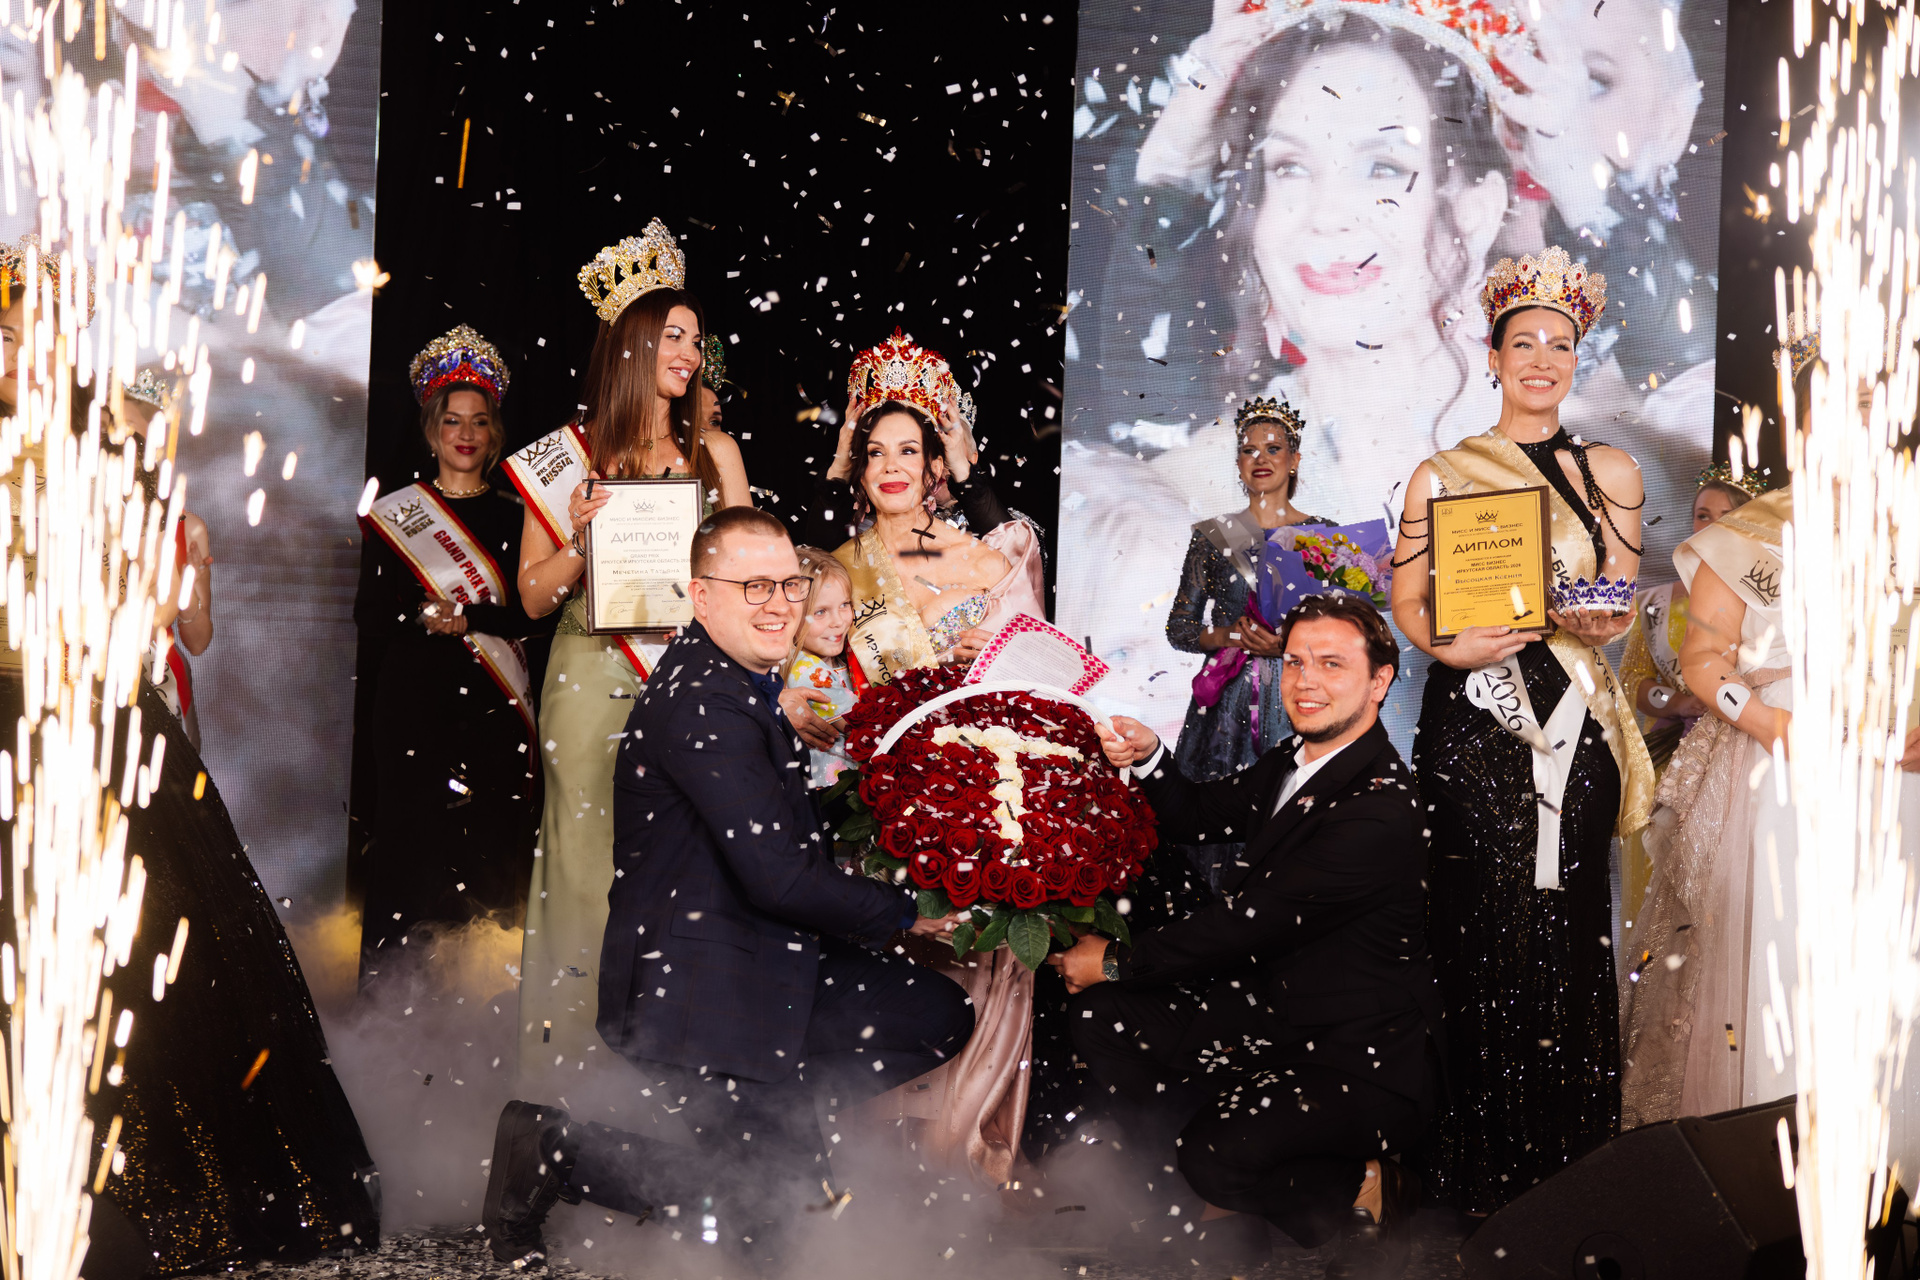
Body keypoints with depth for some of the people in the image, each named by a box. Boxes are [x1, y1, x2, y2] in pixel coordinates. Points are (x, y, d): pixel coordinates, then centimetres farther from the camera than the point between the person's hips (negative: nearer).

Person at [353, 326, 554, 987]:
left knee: (493, 847, -3)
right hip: (415, 701, -1)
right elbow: (370, 617, 3)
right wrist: (422, 616, -14)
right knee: (408, 840, -5)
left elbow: (537, 614, 2)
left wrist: (469, 617, -12)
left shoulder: (515, 516, 11)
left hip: (495, 704, 1)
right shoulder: (394, 514, 8)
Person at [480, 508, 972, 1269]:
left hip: (758, 964, 10)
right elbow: (778, 876, -24)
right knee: (772, 1184, -5)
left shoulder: (738, 688, 12)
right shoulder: (704, 704, -22)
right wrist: (906, 913, -11)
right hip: (697, 990, -10)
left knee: (941, 1015, 6)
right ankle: (556, 1151, 6)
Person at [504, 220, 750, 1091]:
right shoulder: (567, 456, 6)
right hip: (592, 684, -2)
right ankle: (580, 1071, 6)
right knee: (591, 862, -2)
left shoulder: (715, 451, 13)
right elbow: (534, 595, 6)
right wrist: (585, 542, -10)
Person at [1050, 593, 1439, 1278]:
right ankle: (1229, 1197, 9)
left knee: (1217, 1152, -28)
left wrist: (1115, 960, -11)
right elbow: (1198, 818, 16)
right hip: (1275, 1007, 9)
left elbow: (1247, 923, -23)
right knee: (1101, 1015, -1)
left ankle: (1363, 1194, 2)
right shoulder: (1296, 761, 4)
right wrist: (1148, 758, -7)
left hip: (1363, 1058, -9)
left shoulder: (1381, 812, -25)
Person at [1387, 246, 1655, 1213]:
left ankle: (1570, 1163, 16)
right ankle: (1481, 1171, 11)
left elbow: (1619, 605, 12)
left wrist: (1597, 621, -11)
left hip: (1573, 722, 2)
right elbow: (1408, 601, 6)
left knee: (1568, 939, 1)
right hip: (1472, 723, -1)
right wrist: (1450, 647, -14)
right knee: (1480, 940, -3)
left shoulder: (1609, 473, 10)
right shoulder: (1441, 475, 5)